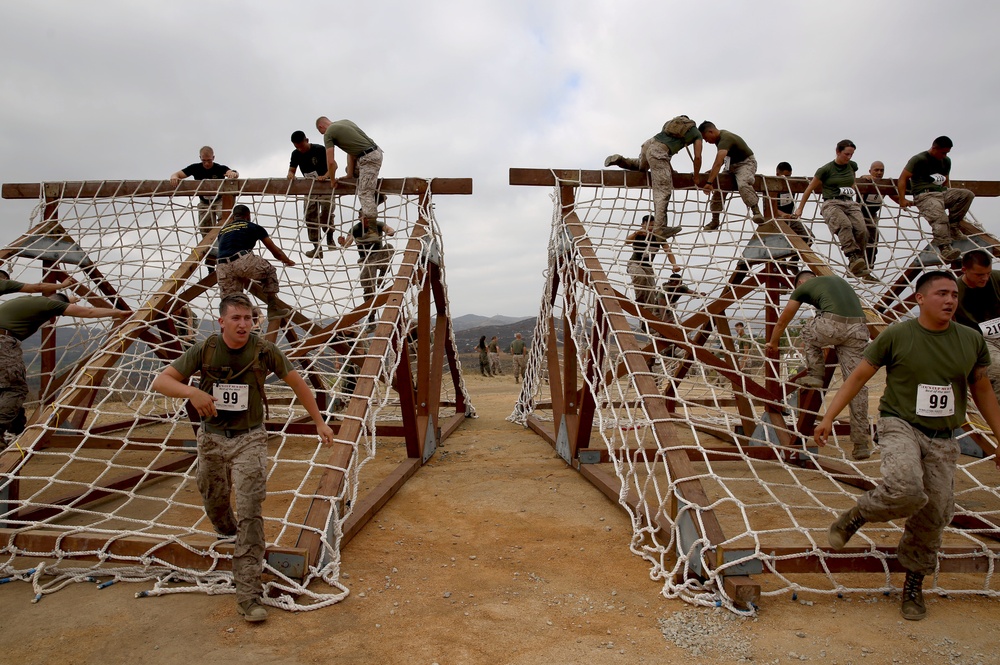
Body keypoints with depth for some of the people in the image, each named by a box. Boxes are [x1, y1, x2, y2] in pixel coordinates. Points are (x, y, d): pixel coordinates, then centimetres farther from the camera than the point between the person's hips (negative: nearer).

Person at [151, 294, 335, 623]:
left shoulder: (264, 350, -11)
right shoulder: (204, 350, -8)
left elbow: (296, 382, 0)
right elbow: (160, 381, -9)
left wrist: (319, 422, 3)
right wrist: (192, 391, -30)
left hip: (249, 439, -2)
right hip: (212, 438, 3)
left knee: (250, 514, -11)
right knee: (216, 508, 20)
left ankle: (248, 595, -7)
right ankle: (229, 535, 55)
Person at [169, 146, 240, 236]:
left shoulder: (220, 168, -17)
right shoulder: (196, 168, -9)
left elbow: (236, 174, -36)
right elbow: (177, 174, -11)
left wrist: (233, 173, -62)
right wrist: (174, 177, -37)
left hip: (219, 201, -3)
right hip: (204, 203, 3)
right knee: (205, 230, -1)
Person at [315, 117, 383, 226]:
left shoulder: (328, 133, -2)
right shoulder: (345, 122, 22)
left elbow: (331, 162, -4)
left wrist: (332, 180, 12)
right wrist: (350, 174, 20)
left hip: (369, 158, -9)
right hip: (376, 151, 9)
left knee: (365, 194, -8)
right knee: (348, 168, 28)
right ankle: (375, 190, 23)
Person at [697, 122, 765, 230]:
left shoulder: (725, 138, -28)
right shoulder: (719, 137, 2)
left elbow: (718, 162, -41)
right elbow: (721, 160, 16)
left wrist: (709, 182, -48)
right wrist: (714, 171, 0)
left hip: (746, 163, -9)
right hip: (732, 165, 9)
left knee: (742, 185, -37)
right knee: (718, 187, -4)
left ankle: (757, 212, -35)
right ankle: (715, 221, 0)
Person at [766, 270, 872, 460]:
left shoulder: (803, 286, 21)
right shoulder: (838, 279, 36)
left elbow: (783, 320, 30)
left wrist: (773, 343, 45)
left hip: (832, 325, -4)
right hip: (858, 327, 5)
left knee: (807, 332, 32)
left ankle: (815, 374, 20)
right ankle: (862, 443, 10)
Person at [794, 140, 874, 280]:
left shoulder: (852, 166, 16)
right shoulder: (826, 169, 1)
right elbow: (810, 189, 9)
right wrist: (800, 208, 13)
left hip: (850, 203, 5)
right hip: (831, 203, -4)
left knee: (861, 230, -22)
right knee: (845, 225, -37)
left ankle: (860, 269, -17)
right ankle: (853, 258, -50)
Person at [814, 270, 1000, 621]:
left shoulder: (972, 341, 3)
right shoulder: (896, 336, -7)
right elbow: (859, 376, -3)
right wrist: (828, 418, -8)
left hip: (942, 440, 4)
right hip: (901, 426, -4)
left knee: (933, 516, 6)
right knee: (906, 491, -30)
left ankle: (914, 583, 28)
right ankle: (857, 514, 0)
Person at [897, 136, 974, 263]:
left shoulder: (946, 161, 22)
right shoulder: (919, 160, -1)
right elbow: (902, 178, -6)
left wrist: (951, 198, 17)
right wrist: (902, 199, -16)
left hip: (942, 193, 7)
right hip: (925, 195, -7)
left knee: (967, 194, -16)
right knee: (939, 217, -32)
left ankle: (953, 226, -8)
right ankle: (945, 249, -45)